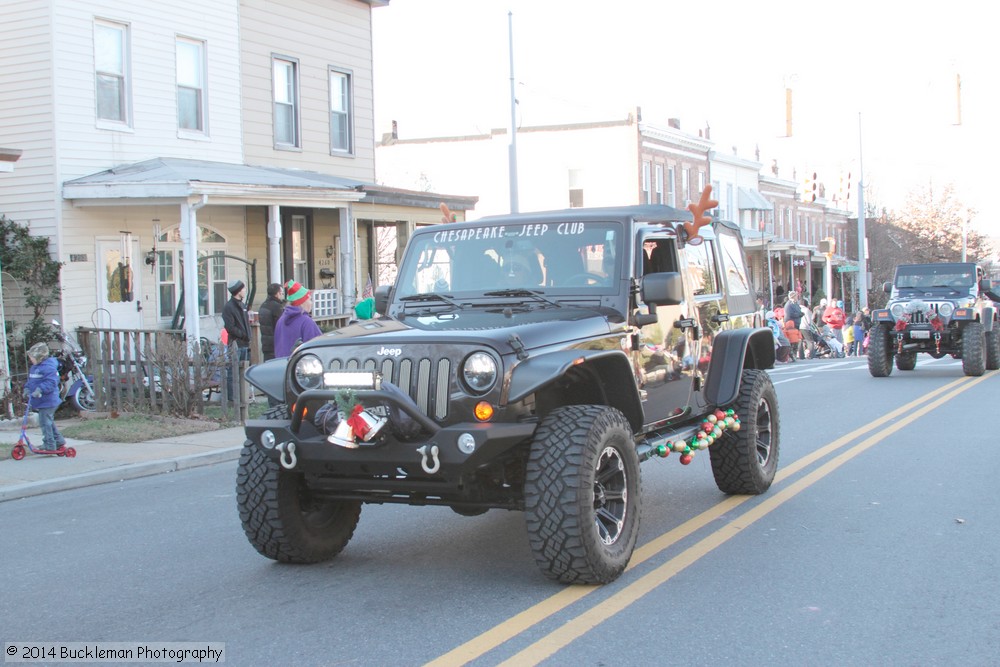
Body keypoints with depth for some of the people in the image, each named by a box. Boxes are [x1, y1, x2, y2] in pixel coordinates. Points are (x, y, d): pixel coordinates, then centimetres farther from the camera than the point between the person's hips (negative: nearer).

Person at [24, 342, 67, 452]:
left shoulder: (49, 367, -19)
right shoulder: (35, 367, 14)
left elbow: (51, 382, -27)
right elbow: (30, 380, 25)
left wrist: (40, 389, -33)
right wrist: (27, 388, 9)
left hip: (47, 401, -11)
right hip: (41, 401, 11)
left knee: (45, 422, -8)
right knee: (49, 422, 18)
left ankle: (49, 446, -3)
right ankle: (59, 441, 27)